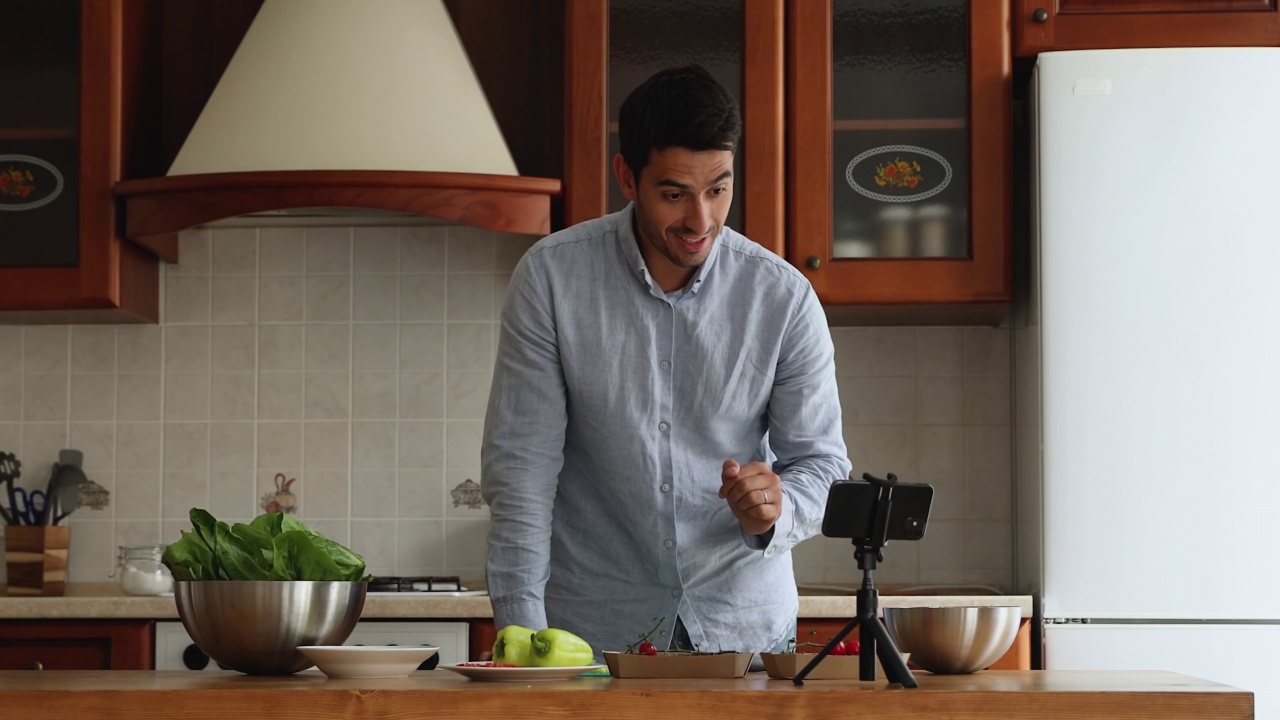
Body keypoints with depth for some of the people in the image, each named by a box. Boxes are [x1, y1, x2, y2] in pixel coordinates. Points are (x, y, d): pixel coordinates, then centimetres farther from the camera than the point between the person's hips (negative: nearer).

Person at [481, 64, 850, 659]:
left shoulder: (785, 297, -6)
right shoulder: (551, 276, -8)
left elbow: (821, 459, 1)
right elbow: (521, 464, -8)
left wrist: (776, 510, -23)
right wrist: (522, 630, -17)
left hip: (746, 621, 0)